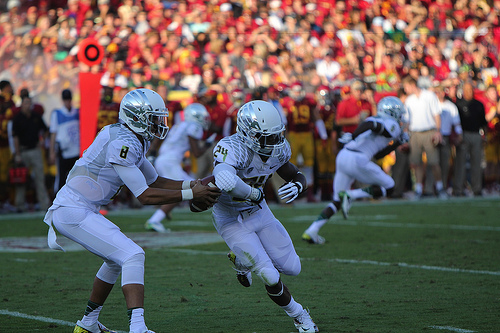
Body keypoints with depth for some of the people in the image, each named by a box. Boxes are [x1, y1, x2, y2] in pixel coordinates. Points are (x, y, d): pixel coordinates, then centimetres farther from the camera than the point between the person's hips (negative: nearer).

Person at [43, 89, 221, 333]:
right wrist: (190, 195, -14)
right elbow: (144, 196, -17)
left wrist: (192, 185, 7)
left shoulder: (134, 141, 12)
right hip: (73, 213, -10)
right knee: (132, 256, -15)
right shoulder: (122, 143, -19)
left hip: (80, 210, 10)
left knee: (116, 258, 24)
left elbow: (155, 182, 20)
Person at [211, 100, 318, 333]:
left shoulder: (277, 149, -11)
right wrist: (254, 193, -36)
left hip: (259, 211, 7)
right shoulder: (232, 149, -34)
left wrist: (296, 186, -19)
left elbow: (297, 176, 6)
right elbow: (225, 182, -55)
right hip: (231, 220, -7)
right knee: (271, 278, -11)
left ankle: (244, 260, 34)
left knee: (291, 268, 9)